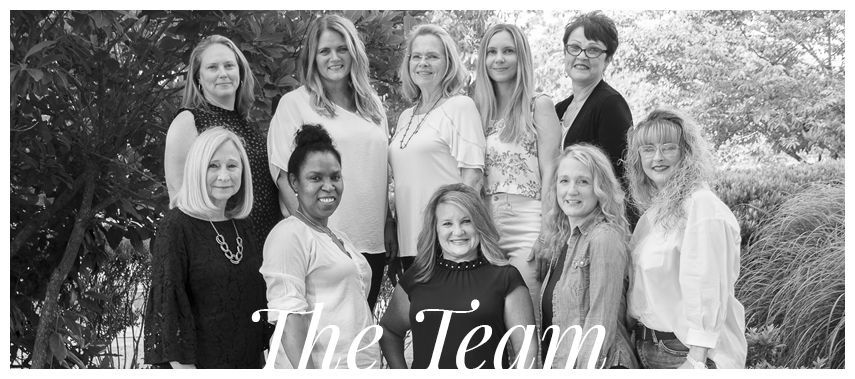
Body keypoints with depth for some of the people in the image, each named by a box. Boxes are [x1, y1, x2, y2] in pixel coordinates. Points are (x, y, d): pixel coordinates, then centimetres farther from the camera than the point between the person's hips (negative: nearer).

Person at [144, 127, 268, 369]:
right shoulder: (176, 226, -9)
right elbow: (167, 297, -12)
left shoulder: (241, 226, 10)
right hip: (201, 362, -5)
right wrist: (183, 365, -17)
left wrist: (266, 351, 12)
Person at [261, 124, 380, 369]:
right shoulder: (288, 236, -8)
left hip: (364, 364, 7)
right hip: (320, 368, -7)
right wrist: (307, 372, -22)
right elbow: (289, 317, -16)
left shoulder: (338, 237, 18)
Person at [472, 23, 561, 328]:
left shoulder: (538, 106, 2)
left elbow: (550, 172, -3)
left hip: (527, 228, -4)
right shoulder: (480, 111, 15)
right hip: (486, 230, 4)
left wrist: (545, 233, -12)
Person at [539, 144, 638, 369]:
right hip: (557, 363, 7)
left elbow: (601, 323, -14)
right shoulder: (564, 238, 13)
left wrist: (585, 368, -17)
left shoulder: (604, 238, -11)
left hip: (600, 365, -7)